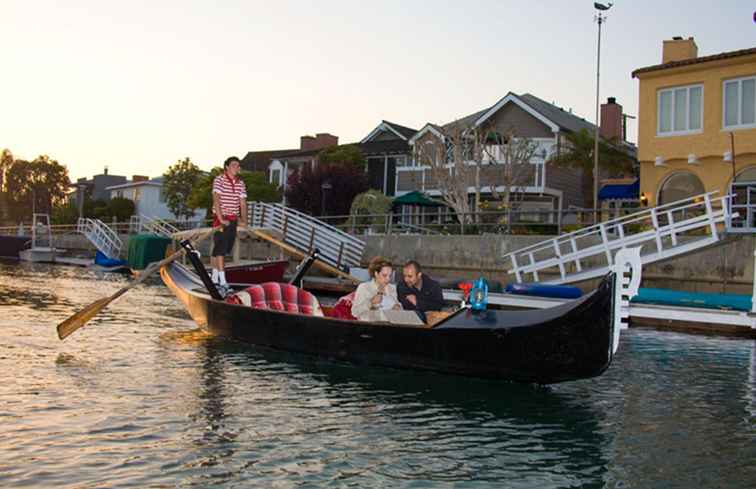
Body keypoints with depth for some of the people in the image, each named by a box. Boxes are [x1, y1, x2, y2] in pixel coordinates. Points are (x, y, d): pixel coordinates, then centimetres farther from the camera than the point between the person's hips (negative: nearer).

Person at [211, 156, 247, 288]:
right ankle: (222, 280, -13)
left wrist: (243, 220, -1)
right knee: (221, 248, -10)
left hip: (233, 220, 6)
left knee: (227, 248, 10)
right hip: (221, 218, -6)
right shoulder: (219, 180, -8)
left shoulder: (240, 183, 9)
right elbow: (216, 200, -16)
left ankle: (215, 276, 23)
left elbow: (243, 203, 9)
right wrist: (221, 219, -23)